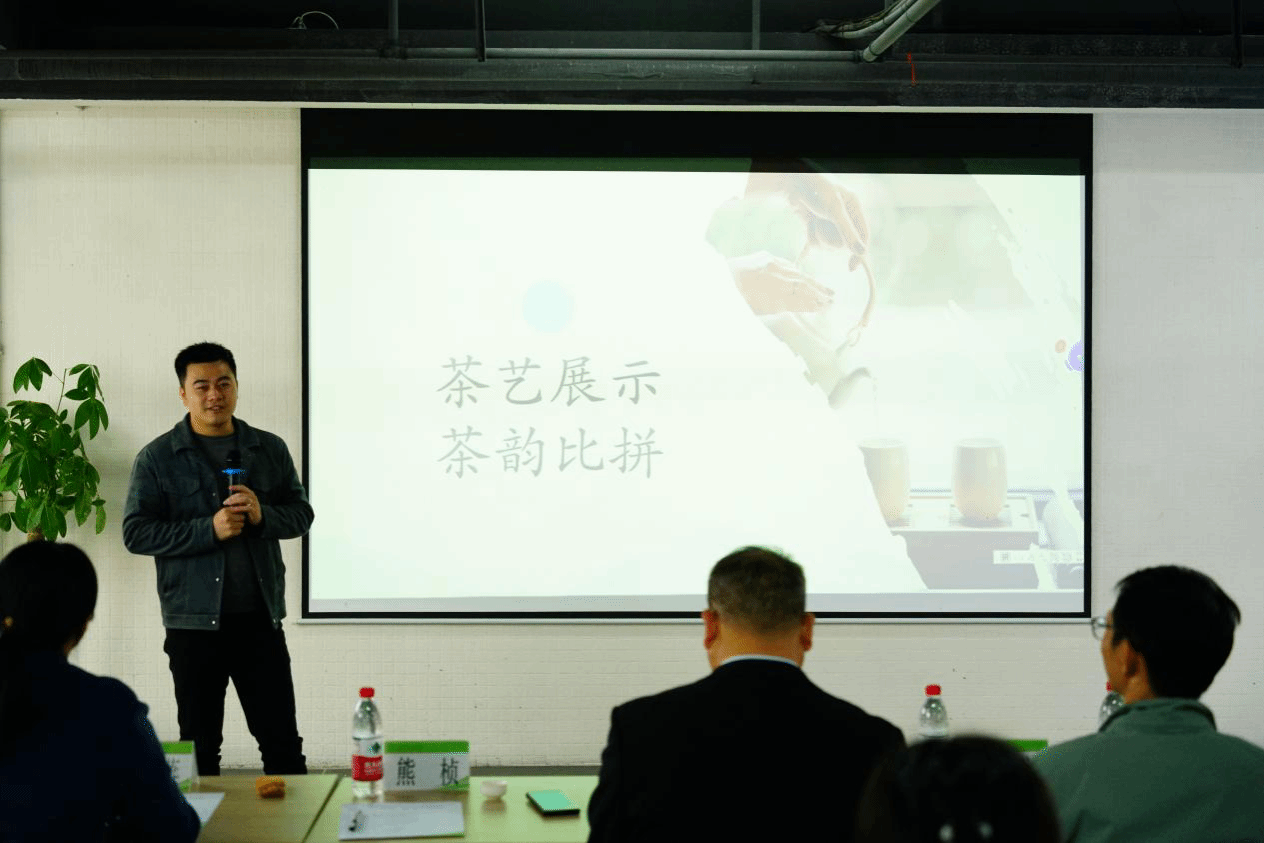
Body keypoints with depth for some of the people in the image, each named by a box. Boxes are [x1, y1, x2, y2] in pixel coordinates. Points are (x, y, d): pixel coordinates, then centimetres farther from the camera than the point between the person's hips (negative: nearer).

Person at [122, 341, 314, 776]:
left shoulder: (270, 449, 8)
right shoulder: (157, 458, -1)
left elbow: (301, 512, 10)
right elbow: (136, 532, -7)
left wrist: (263, 515, -11)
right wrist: (209, 529, -17)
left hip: (261, 618, 2)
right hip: (194, 622, -2)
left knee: (282, 739, 6)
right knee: (199, 744, 9)